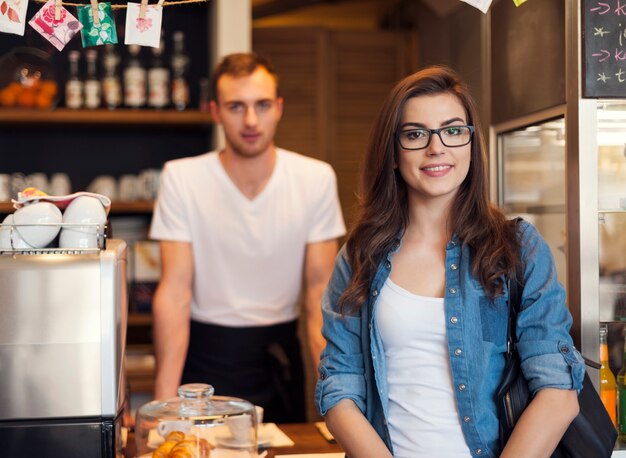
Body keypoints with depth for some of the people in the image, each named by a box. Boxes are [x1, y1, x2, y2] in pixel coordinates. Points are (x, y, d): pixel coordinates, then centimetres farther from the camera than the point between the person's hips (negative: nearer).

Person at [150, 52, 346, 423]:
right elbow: (175, 291, -13)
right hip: (205, 354, -1)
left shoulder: (317, 178, -7)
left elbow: (321, 289, -7)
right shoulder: (181, 177, -11)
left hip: (279, 354, 2)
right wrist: (165, 397, -20)